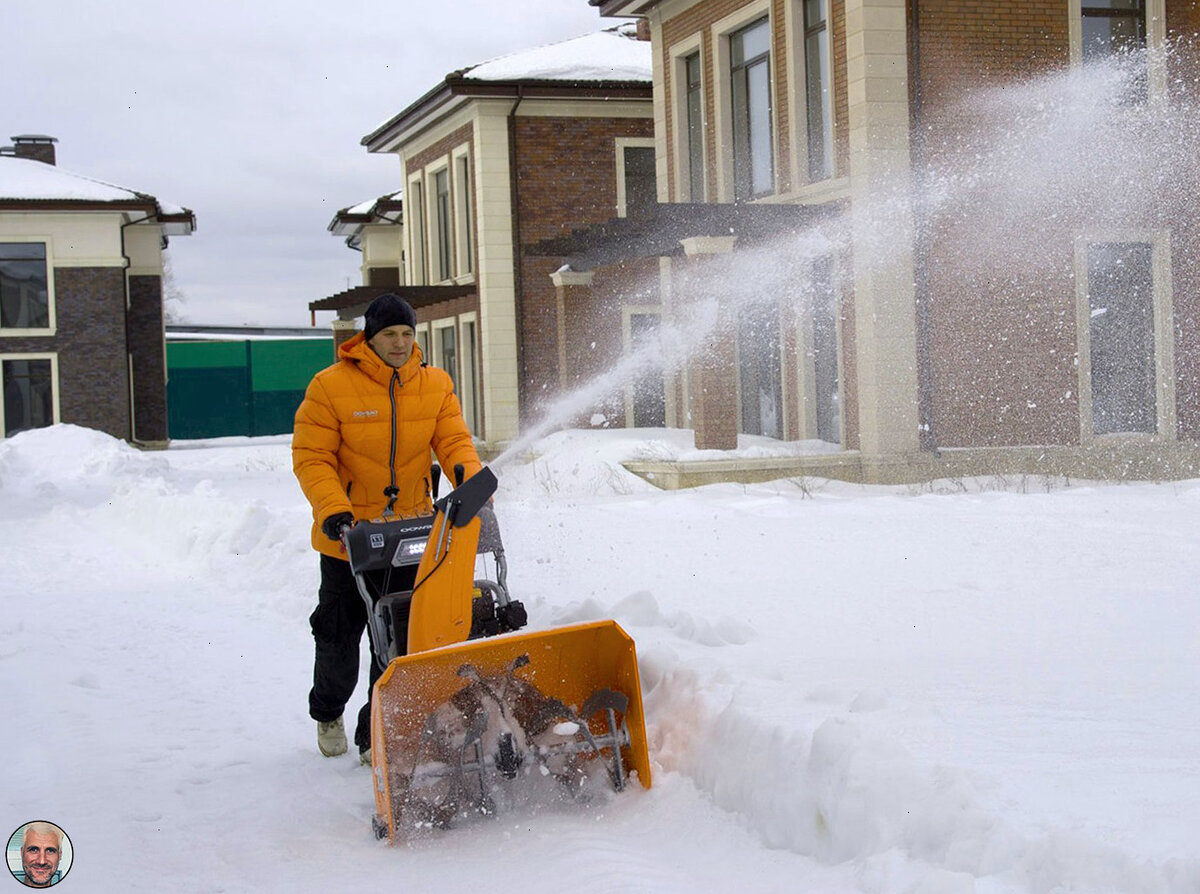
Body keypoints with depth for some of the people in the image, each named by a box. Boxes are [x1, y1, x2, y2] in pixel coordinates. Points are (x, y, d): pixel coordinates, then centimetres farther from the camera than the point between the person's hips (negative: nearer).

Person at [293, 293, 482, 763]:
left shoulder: (435, 385, 2)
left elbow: (454, 441, -4)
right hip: (347, 536, -2)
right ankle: (328, 713, 41)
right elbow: (310, 458, -12)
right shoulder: (331, 386, -11)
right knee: (339, 638, 12)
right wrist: (332, 509, -26)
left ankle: (377, 737, 15)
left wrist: (471, 480, -25)